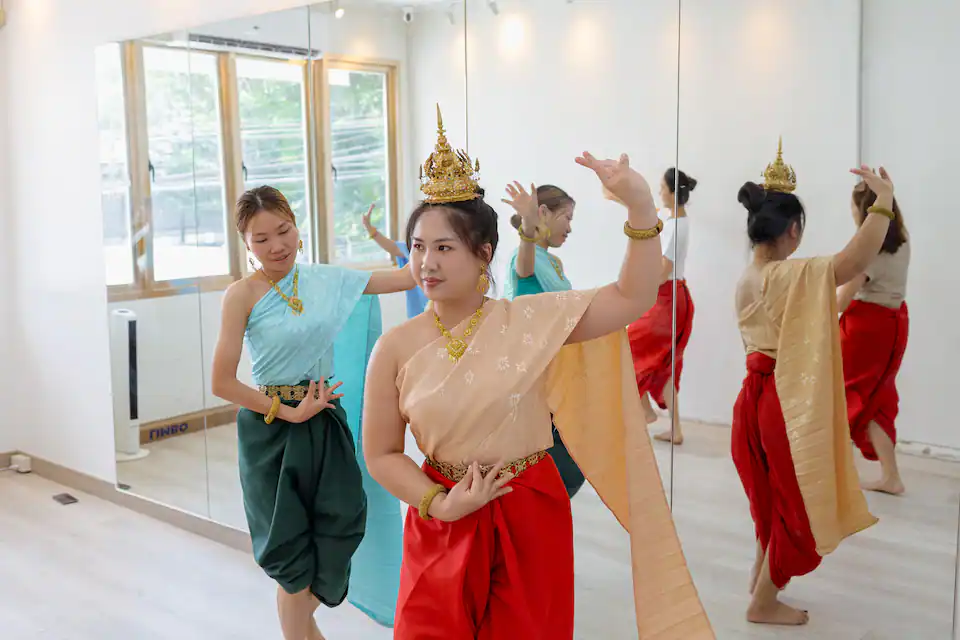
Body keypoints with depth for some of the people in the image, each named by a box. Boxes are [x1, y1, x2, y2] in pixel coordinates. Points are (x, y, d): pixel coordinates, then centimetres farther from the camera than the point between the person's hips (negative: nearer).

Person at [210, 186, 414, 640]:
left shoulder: (326, 280, 1)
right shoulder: (243, 294, -11)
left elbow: (408, 276, -1)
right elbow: (222, 383, -13)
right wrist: (290, 412, -11)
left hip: (325, 422, 4)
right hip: (270, 430, -4)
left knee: (340, 527, 8)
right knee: (292, 549, 6)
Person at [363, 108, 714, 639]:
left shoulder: (530, 321, -7)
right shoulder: (396, 348, -6)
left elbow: (632, 298, -11)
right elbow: (381, 454, 0)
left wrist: (640, 205, -21)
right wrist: (439, 504, -13)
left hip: (531, 521, 0)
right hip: (441, 528, 0)